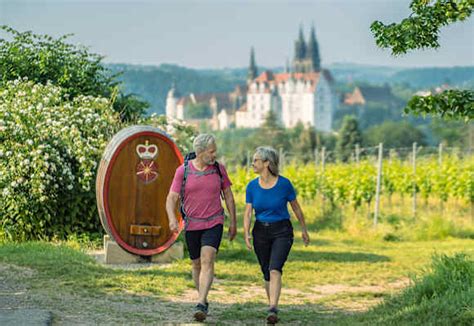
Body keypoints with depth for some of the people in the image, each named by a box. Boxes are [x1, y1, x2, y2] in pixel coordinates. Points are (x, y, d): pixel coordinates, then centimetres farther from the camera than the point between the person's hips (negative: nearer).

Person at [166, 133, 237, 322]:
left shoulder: (218, 169, -1)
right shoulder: (183, 171, -6)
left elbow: (228, 195, 9)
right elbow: (171, 198, -8)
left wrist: (233, 222, 10)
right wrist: (172, 219, -25)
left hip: (214, 224, -1)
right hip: (191, 225, 1)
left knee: (207, 261, -18)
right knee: (197, 265, 13)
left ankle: (200, 305, -24)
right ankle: (204, 301, 32)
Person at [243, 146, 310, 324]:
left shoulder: (284, 183, -10)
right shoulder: (252, 186, -2)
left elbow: (295, 206, 4)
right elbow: (248, 213, -5)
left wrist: (304, 229, 12)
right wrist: (246, 234, -21)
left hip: (282, 231, -4)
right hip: (261, 232, 4)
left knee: (275, 270, -21)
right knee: (267, 274, 11)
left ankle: (272, 310, -28)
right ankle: (273, 307, 29)